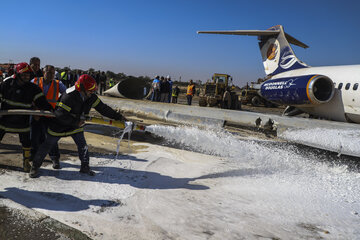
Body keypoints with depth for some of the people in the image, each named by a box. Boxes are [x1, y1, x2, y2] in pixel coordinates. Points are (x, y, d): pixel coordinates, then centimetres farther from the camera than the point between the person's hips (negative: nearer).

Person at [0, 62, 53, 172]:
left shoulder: (32, 88, -10)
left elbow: (41, 102, -11)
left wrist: (51, 110, -23)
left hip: (22, 121, 0)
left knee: (26, 143, 5)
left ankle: (26, 162, 27)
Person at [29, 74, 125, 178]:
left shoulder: (91, 98, -13)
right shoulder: (68, 98, -34)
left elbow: (103, 108, -5)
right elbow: (60, 115, -34)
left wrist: (118, 116, -6)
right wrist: (76, 122, -31)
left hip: (76, 126, 6)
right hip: (59, 126, -5)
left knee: (82, 145, -1)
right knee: (47, 145, 6)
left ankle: (85, 167, 13)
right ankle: (35, 166, 22)